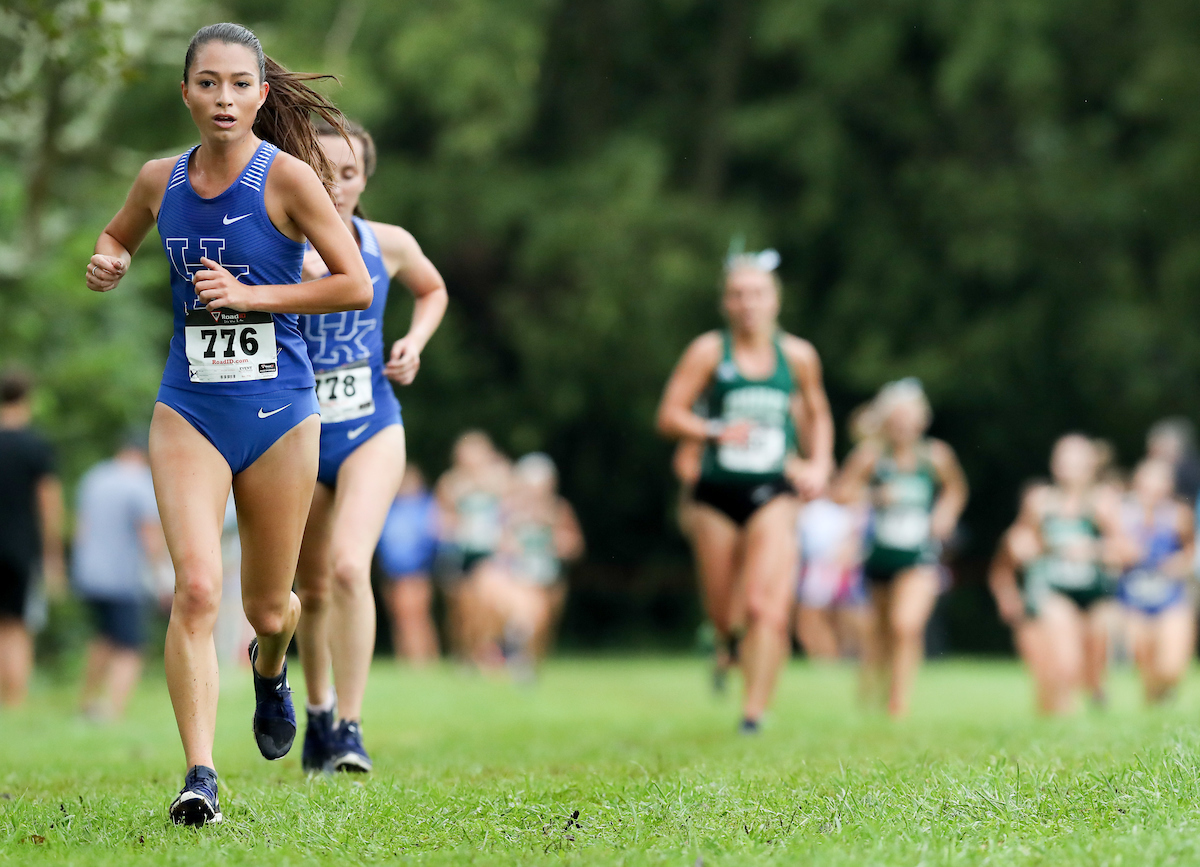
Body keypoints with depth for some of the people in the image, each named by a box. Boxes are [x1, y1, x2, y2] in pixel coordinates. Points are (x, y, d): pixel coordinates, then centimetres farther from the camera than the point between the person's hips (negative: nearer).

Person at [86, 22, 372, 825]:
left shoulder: (287, 177, -9)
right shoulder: (161, 179, 2)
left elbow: (356, 285, -10)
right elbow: (117, 237, 23)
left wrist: (252, 295, -17)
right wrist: (109, 262, 0)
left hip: (278, 409, -1)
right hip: (189, 410, 2)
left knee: (268, 607, 12)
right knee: (196, 587, -18)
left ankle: (270, 669, 50)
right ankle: (200, 775, -18)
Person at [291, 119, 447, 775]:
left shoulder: (389, 245, -2)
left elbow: (433, 290, 20)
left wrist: (415, 341, 1)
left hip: (372, 431, 0)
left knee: (349, 567, -21)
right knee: (313, 588, 11)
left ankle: (349, 728, -16)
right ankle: (318, 713, 37)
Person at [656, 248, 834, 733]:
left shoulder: (797, 356, 6)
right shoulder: (709, 352, -1)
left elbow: (817, 414, 23)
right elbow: (669, 416, -3)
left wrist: (820, 465, 8)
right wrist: (715, 431, -19)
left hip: (773, 495, 0)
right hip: (717, 493, 0)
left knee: (766, 606, -18)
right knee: (724, 616, 7)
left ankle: (754, 714, -17)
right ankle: (723, 645, 45)